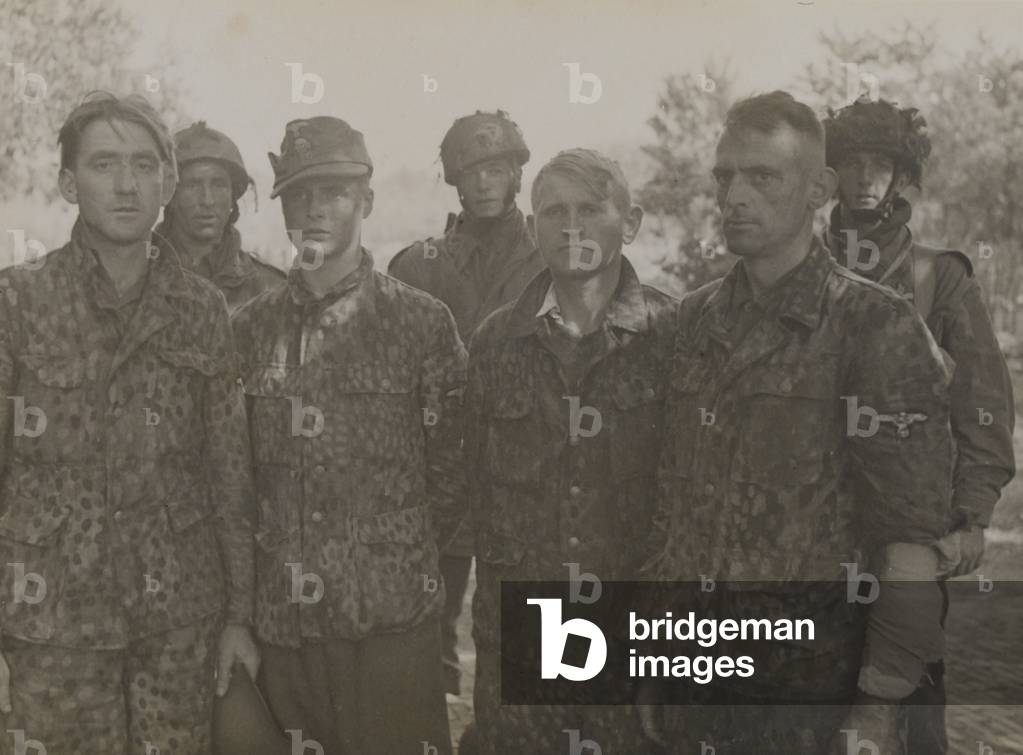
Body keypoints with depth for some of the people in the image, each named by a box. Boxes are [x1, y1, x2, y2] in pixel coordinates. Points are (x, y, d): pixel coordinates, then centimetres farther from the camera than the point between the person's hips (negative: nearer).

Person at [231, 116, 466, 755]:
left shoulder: (422, 320, -2)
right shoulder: (250, 327, 8)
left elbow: (451, 470, 2)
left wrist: (404, 557, 3)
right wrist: (274, 559, 8)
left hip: (392, 615, -3)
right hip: (281, 616, 3)